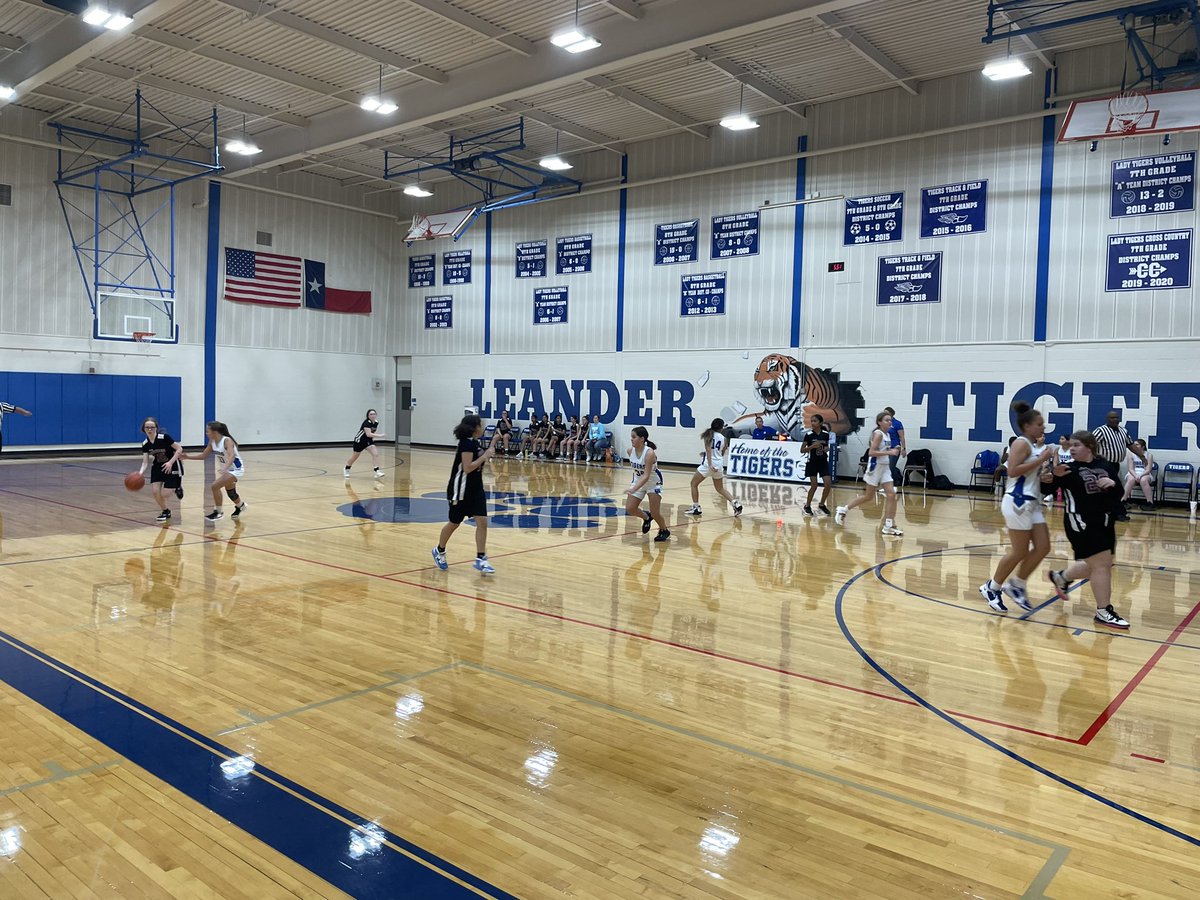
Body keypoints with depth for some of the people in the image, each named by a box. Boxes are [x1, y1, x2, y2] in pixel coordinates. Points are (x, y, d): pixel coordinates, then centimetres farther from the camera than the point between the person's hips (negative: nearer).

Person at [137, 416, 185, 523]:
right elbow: (145, 462, -9)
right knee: (155, 491, -8)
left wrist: (170, 462, -30)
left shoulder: (164, 437, -24)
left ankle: (177, 488, 26)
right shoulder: (145, 444, -8)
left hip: (172, 466, -5)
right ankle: (165, 512, 17)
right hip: (158, 466, 5)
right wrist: (141, 473, -28)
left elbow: (179, 449, -20)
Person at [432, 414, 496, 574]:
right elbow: (467, 467, -25)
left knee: (482, 522, -3)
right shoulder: (467, 443, -19)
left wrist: (490, 451, 8)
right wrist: (485, 456, -21)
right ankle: (439, 551, 31)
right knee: (454, 523, 8)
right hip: (461, 490, -8)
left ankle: (480, 559, 0)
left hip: (475, 488, 8)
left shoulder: (475, 442, 8)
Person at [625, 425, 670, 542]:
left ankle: (664, 531, 24)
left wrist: (633, 489, -46)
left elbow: (646, 476, -36)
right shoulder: (630, 451, -13)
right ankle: (646, 518, 27)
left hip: (653, 482, -6)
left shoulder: (649, 453, -32)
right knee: (629, 509, -4)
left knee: (655, 513, -6)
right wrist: (633, 485, 11)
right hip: (639, 480, 6)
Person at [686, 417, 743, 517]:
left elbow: (708, 450, -15)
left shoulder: (708, 435, -3)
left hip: (708, 463, -5)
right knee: (720, 488, 20)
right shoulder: (723, 438, 8)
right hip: (719, 464, 5)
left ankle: (696, 508, 9)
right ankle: (735, 503, 3)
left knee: (694, 484, 12)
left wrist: (710, 465, -21)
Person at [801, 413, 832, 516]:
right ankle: (807, 506, 12)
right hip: (812, 463, -3)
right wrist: (812, 446, -22)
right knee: (814, 485, -7)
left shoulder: (826, 434, -2)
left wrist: (827, 449, -8)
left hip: (823, 462, 3)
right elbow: (802, 450, -7)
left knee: (828, 485, -5)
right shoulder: (809, 435, -10)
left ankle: (822, 505, 16)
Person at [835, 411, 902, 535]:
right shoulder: (878, 434, -13)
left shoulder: (887, 434, 11)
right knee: (868, 496, 2)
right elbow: (871, 452, -22)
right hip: (875, 466, -8)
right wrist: (889, 452, -24)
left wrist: (893, 451, 5)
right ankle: (843, 510, 18)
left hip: (885, 467, 8)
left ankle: (888, 526, -1)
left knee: (891, 494, -3)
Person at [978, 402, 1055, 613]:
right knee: (1019, 552, -2)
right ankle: (992, 588, 13)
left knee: (1043, 547, 6)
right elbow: (1013, 471, -24)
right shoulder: (1022, 443, -11)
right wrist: (1041, 459, -19)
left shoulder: (1034, 446, 16)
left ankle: (1016, 585, 19)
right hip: (1018, 501, -9)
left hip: (1032, 502, 9)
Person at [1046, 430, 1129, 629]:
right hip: (1081, 523, -6)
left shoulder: (1105, 465, 4)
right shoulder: (1068, 468, -8)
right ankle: (1104, 612, 3)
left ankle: (1061, 576, 40)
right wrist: (1055, 476, -30)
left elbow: (1118, 494, 10)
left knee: (1095, 566, 17)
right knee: (1101, 564, -7)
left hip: (1104, 522, 6)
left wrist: (1113, 484, -12)